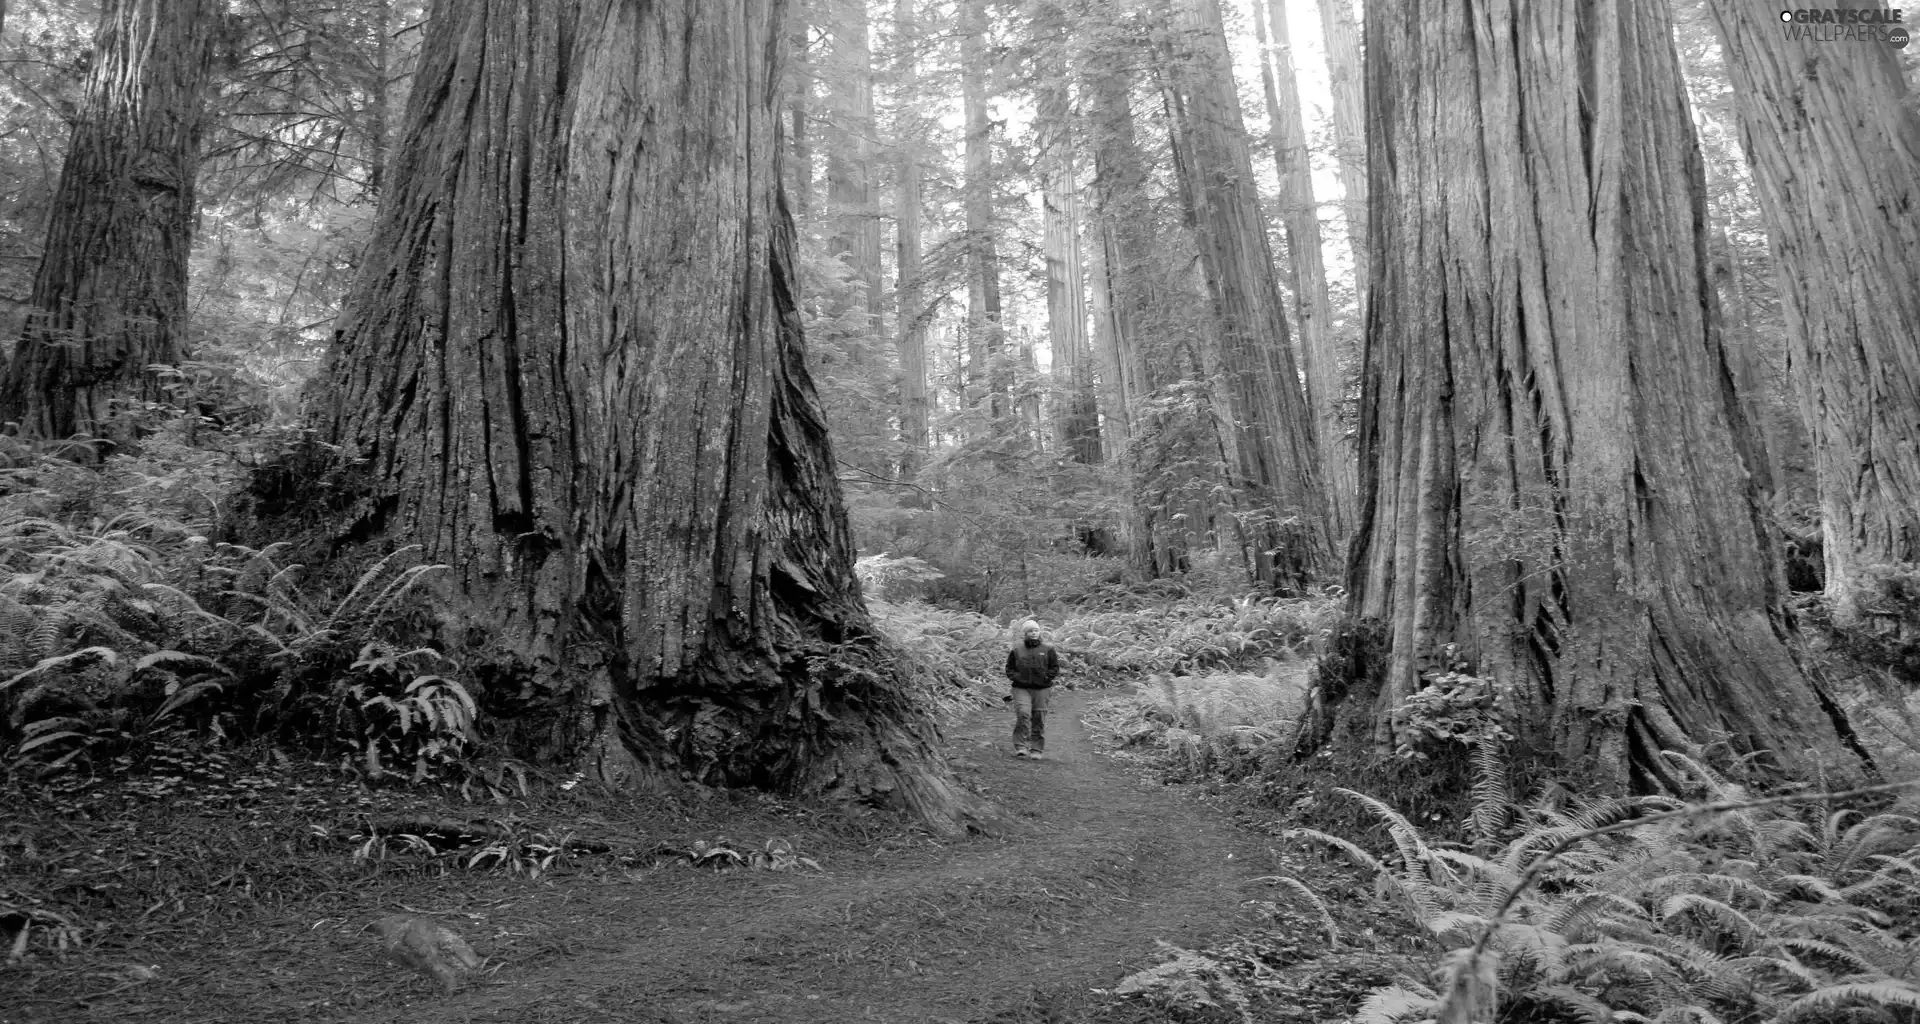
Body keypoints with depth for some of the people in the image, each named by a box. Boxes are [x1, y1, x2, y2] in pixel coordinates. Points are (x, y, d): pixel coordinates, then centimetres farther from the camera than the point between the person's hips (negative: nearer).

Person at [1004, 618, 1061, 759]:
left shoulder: (1047, 649, 6)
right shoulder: (1017, 649, 6)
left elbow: (1055, 667, 8)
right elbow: (1009, 669, 12)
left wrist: (1046, 677, -6)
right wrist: (1017, 678, -5)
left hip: (1041, 689, 1)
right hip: (1021, 688, -1)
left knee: (1039, 720, 2)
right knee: (1022, 714, -18)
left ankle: (1037, 750, 12)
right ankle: (1020, 747, -13)